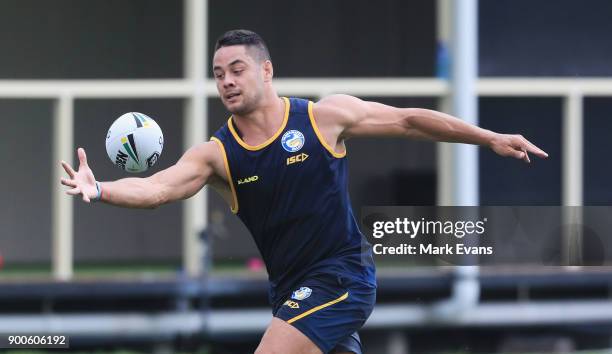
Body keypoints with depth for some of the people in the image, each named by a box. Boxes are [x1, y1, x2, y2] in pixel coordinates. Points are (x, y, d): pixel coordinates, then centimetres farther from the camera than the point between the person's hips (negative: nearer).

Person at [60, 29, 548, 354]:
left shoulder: (325, 116, -6)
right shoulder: (216, 154, 0)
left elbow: (407, 121, 4)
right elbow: (159, 186, -16)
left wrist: (491, 139, 9)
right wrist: (100, 190, -36)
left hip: (343, 275, -5)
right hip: (291, 286, 5)